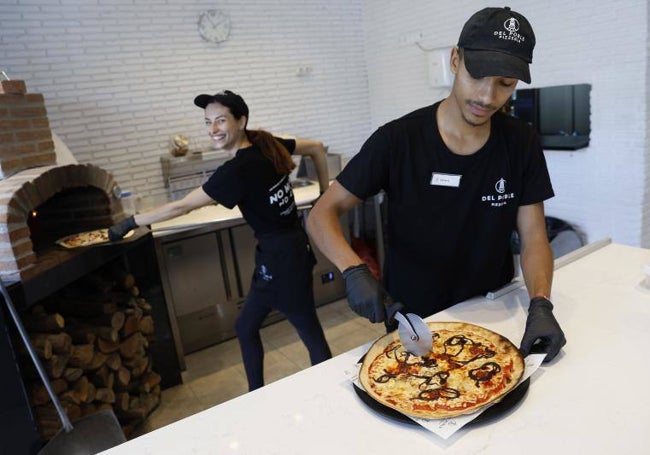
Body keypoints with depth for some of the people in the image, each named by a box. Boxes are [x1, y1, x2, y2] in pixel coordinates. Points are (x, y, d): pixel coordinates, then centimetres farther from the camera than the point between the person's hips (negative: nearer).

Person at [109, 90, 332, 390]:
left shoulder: (237, 170, -23)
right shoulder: (266, 144, 0)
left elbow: (181, 207, -16)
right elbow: (316, 148, 12)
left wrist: (130, 222, -4)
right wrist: (325, 194, 16)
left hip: (280, 258, -9)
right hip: (291, 247, 9)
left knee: (311, 335, 6)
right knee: (245, 327, 19)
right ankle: (257, 396, 34)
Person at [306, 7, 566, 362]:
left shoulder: (521, 143, -9)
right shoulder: (397, 140, -18)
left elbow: (533, 237, -7)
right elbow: (322, 214, -16)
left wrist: (540, 306, -25)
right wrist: (354, 271, -34)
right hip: (412, 325, -2)